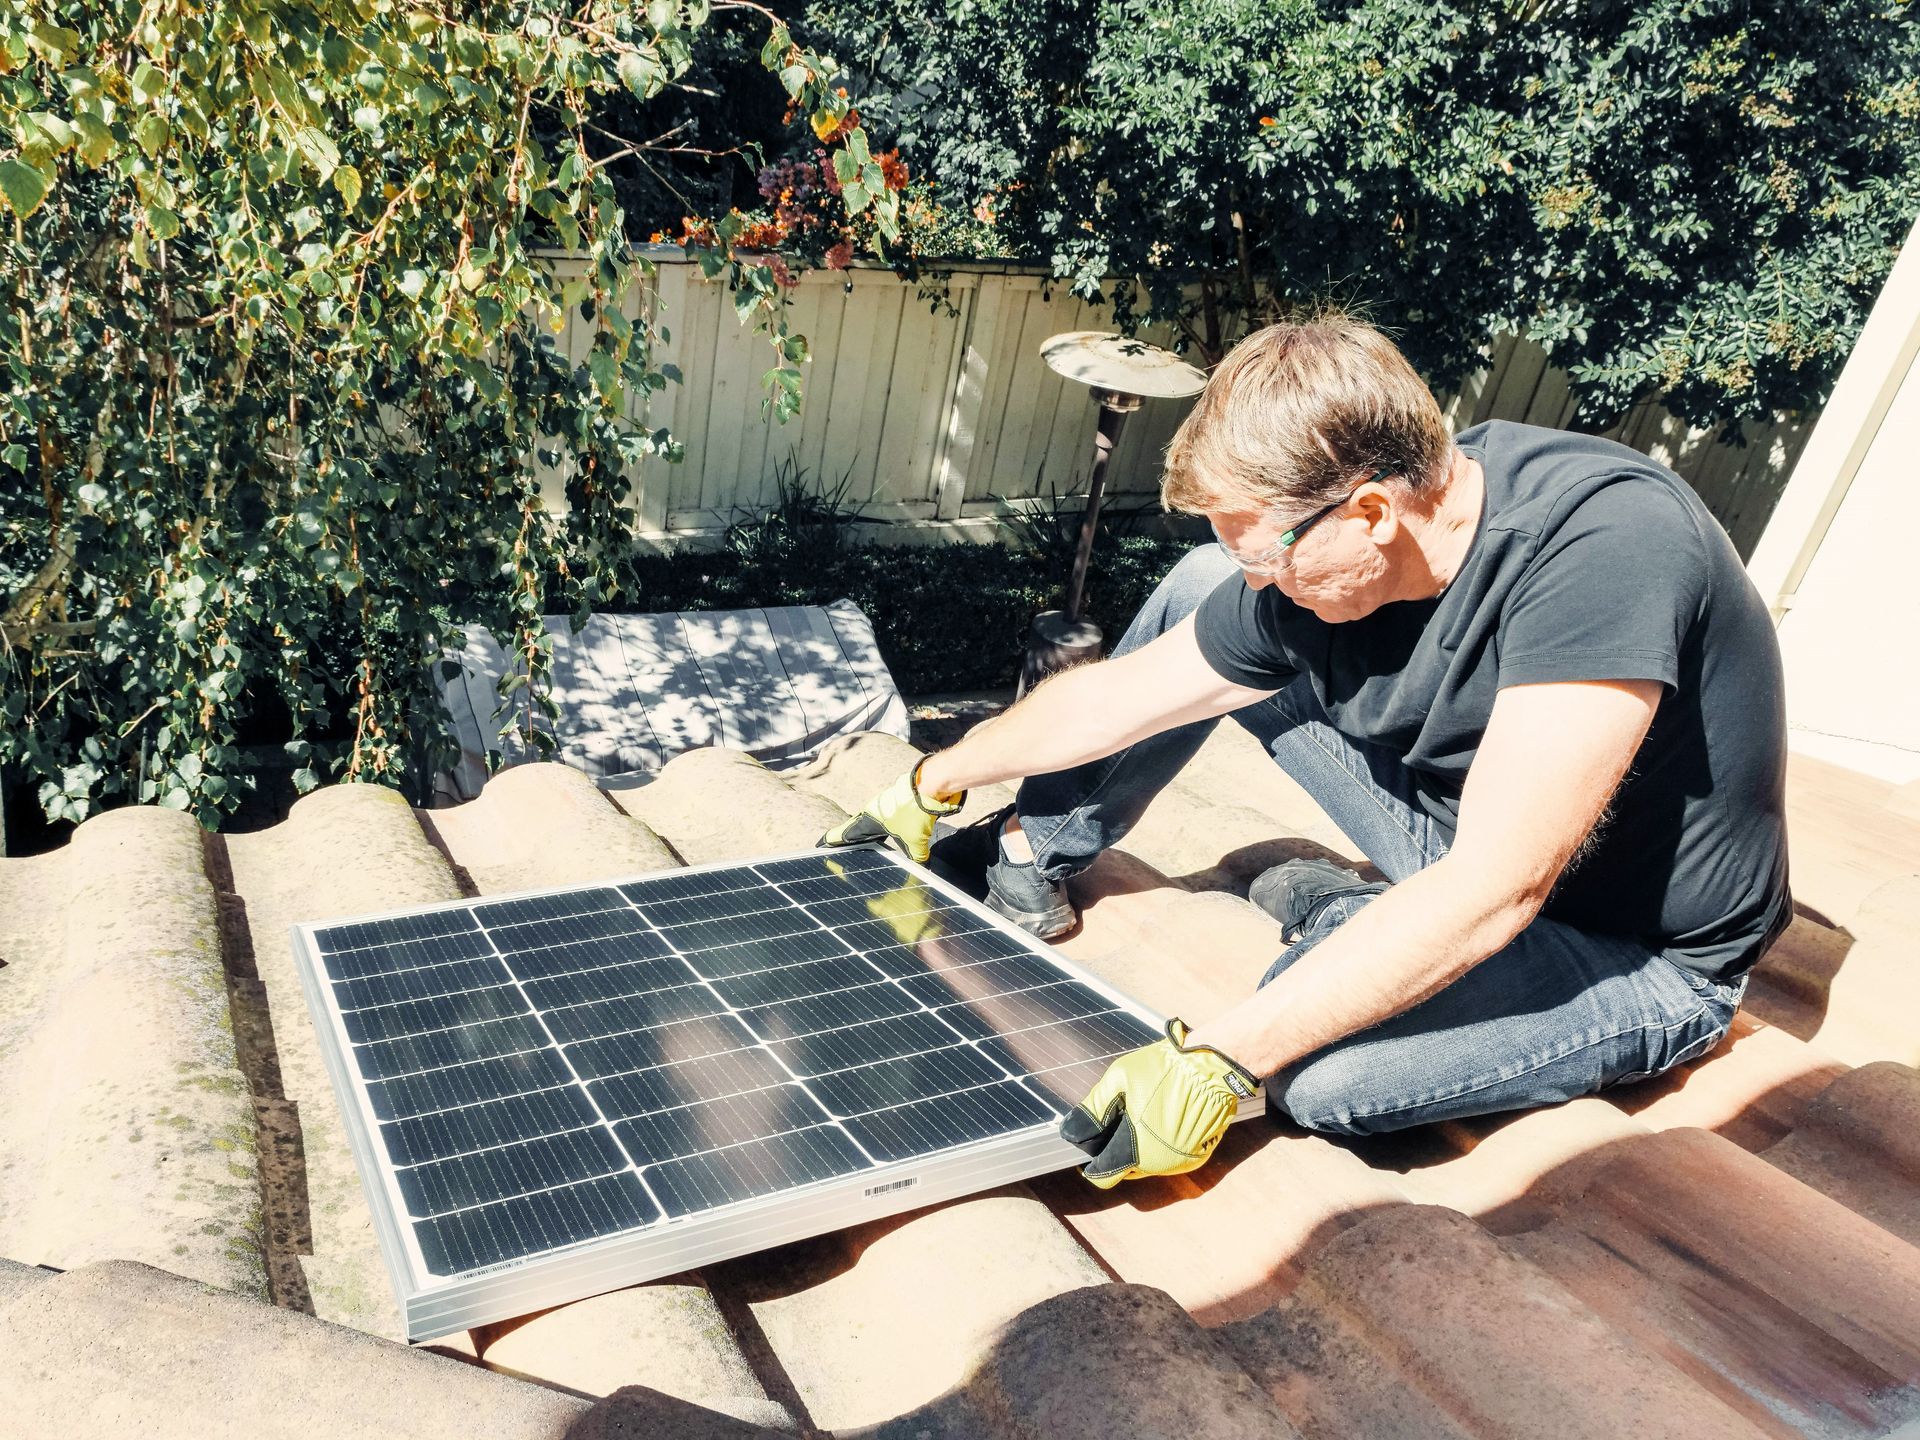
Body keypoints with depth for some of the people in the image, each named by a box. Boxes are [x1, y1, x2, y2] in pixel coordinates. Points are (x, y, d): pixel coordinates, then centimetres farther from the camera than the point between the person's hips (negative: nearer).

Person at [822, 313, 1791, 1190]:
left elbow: (1492, 893, -38)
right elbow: (1109, 700, -1)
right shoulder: (1309, 574, -14)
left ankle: (1345, 917, -2)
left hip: (1640, 955, -5)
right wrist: (931, 786, 11)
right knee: (1198, 592, -1)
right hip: (1474, 852, 6)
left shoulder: (1602, 545, -35)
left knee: (1315, 1068, -36)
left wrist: (1214, 1060, -38)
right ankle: (1031, 855, 13)